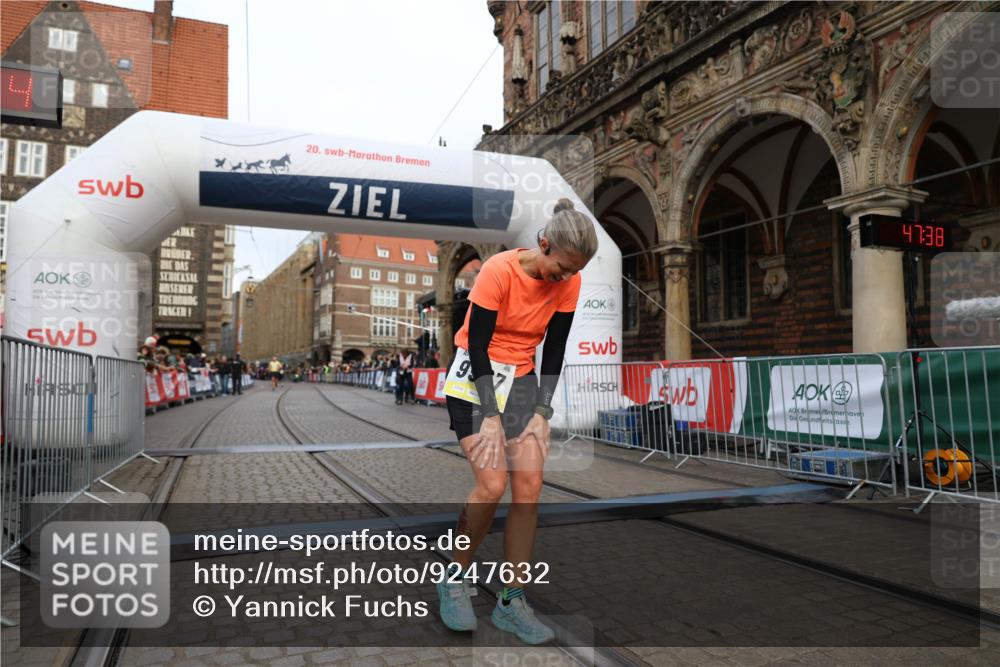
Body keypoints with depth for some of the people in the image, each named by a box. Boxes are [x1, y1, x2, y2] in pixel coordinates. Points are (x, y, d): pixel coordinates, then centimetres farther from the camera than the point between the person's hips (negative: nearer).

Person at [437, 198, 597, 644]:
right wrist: (490, 417, -19)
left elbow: (554, 351, 1)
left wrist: (541, 413, -5)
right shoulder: (499, 271, -21)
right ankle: (455, 580, 10)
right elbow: (477, 345, -17)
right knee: (492, 485, -16)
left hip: (522, 380, 5)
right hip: (474, 378, -4)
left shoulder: (568, 283, -5)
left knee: (530, 485, -6)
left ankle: (512, 603, 7)